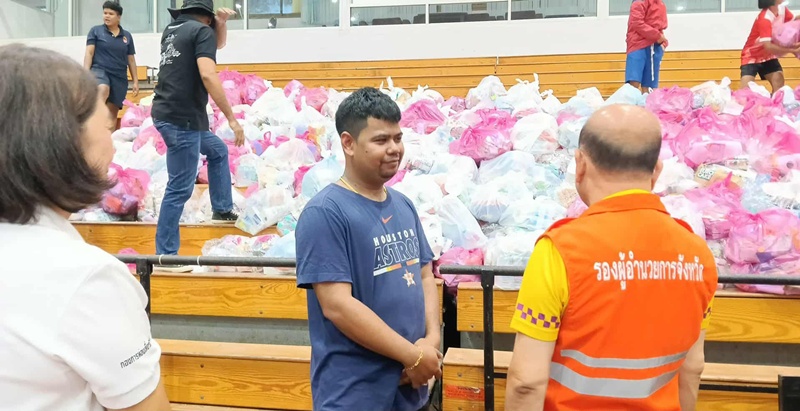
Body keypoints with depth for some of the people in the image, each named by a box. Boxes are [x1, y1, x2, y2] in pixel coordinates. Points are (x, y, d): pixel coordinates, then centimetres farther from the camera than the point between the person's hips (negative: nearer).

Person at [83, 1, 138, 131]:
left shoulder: (127, 36, 11)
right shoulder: (95, 31, 5)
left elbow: (131, 60, 14)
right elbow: (89, 53, 1)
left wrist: (135, 81, 11)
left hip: (119, 77, 4)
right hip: (100, 70, -3)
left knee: (113, 112, 4)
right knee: (103, 90, -38)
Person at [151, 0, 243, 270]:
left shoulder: (172, 30, 17)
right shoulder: (202, 31, -8)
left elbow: (218, 44, 29)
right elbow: (208, 76, -23)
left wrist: (221, 23, 9)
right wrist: (232, 118, -22)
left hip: (168, 113, 10)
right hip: (181, 118, -10)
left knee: (218, 151, 27)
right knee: (180, 188, -4)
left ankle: (222, 210, 33)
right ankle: (166, 255, 2)